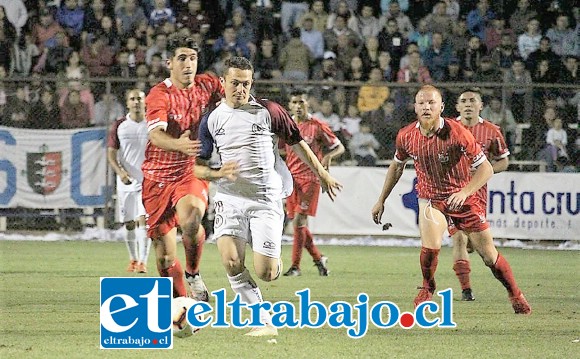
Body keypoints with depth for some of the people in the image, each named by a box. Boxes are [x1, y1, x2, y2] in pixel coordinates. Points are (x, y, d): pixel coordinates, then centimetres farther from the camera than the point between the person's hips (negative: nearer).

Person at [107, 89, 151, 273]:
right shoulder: (119, 126, 3)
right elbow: (111, 153, 2)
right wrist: (120, 171, -15)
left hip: (148, 181, -2)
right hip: (126, 182, 2)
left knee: (143, 220, -16)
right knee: (129, 224, 8)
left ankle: (143, 261, -17)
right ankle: (133, 259, 25)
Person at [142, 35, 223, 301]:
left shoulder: (207, 85, 0)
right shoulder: (159, 95, -12)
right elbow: (156, 135, -30)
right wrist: (178, 145, -49)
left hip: (192, 172, 1)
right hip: (158, 177, -1)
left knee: (190, 218, -33)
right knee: (165, 256, 0)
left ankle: (193, 274, -8)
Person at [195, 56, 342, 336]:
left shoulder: (268, 111, -1)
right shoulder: (212, 120, 5)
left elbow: (297, 144, 11)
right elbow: (197, 166, 9)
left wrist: (322, 175, 16)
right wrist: (219, 173, -12)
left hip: (266, 200, -2)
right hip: (230, 198, 2)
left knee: (265, 273, -9)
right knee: (231, 261, -21)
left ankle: (276, 261, 30)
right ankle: (264, 322, -10)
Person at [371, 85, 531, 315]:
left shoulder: (457, 132, -23)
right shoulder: (406, 136, -11)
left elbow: (486, 168, -19)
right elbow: (397, 166, 10)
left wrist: (465, 192, -34)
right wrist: (381, 201, 13)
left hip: (463, 197, -1)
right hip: (430, 198, 1)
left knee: (489, 255, 3)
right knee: (430, 246, -25)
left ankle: (515, 295, 26)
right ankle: (427, 289, 4)